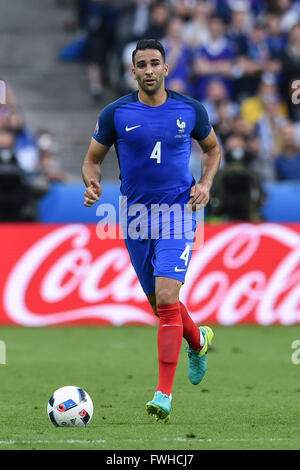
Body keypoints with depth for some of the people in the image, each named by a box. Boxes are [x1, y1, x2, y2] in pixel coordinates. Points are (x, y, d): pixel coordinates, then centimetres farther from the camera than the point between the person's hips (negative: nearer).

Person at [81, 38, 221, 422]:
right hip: (136, 218, 2)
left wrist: (205, 184, -1)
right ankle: (198, 340, 48)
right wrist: (91, 183, -15)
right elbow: (92, 159, 7)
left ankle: (164, 393, -14)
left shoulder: (190, 110, -1)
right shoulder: (115, 113, -3)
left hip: (177, 215, -2)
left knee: (167, 299, -17)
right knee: (158, 303, 14)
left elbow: (213, 149, 16)